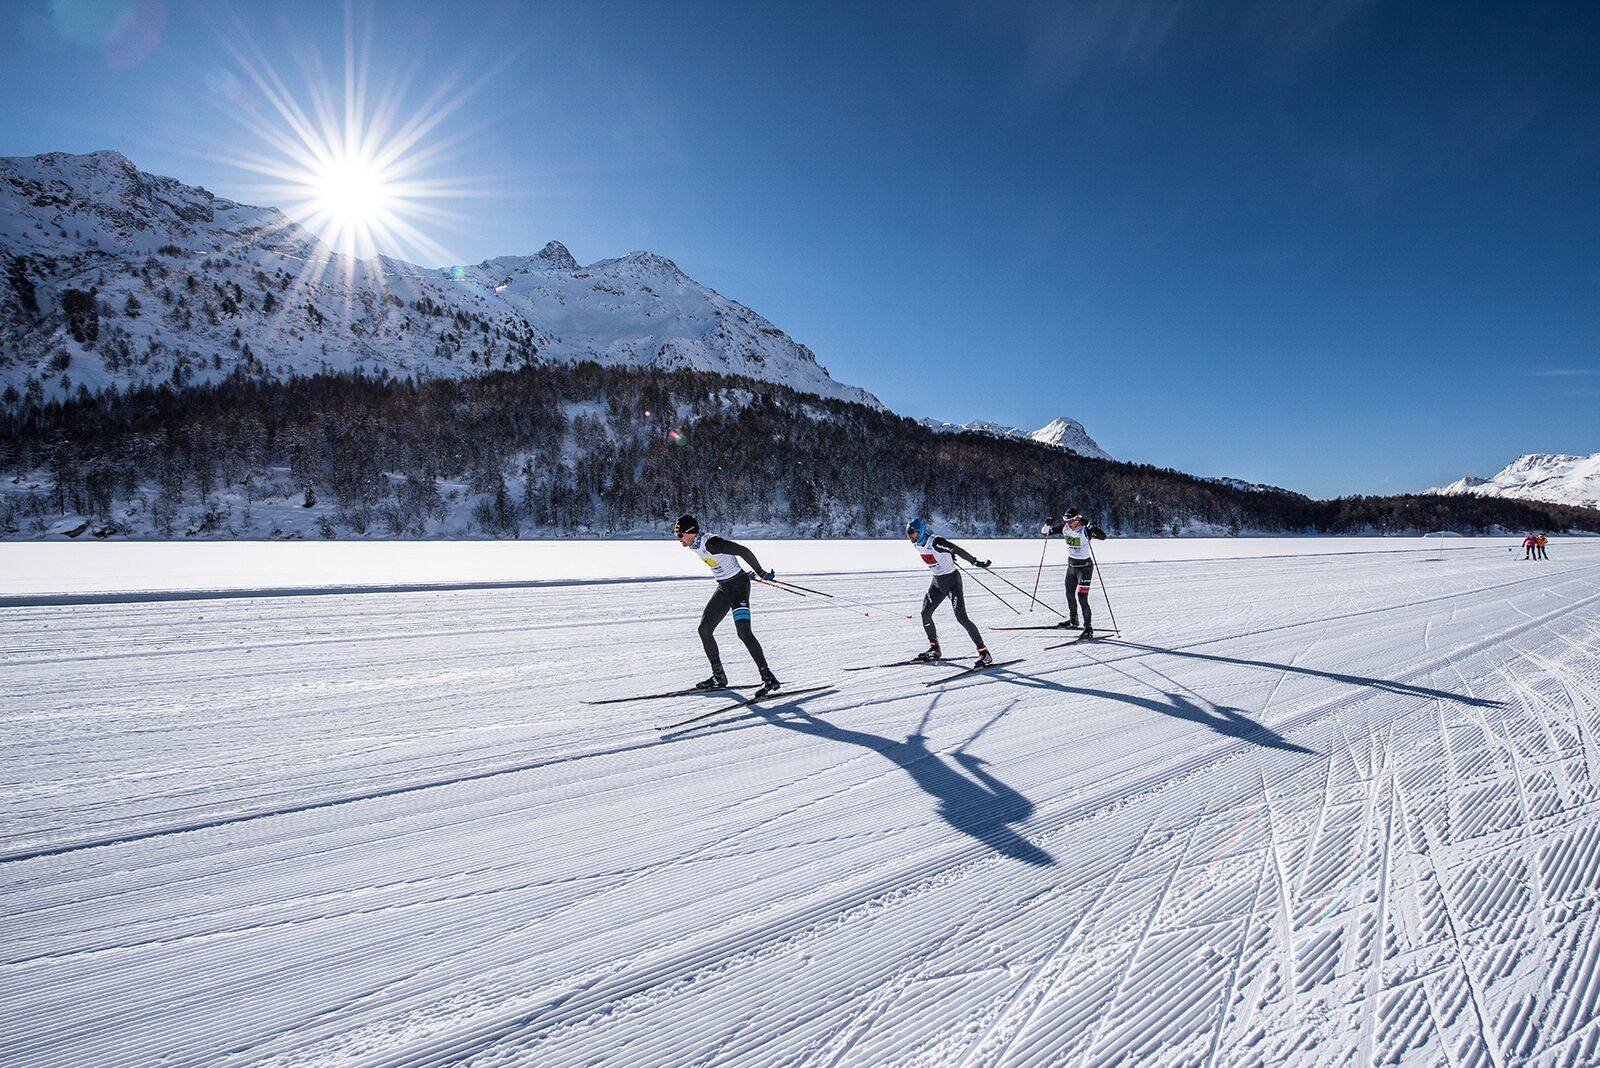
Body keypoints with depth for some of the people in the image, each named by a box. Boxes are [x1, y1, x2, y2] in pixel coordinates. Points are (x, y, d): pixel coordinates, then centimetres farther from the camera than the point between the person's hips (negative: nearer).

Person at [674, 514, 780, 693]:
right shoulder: (694, 546, 4)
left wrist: (761, 572, -16)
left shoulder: (710, 543, -24)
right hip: (723, 589, 9)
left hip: (738, 585, -9)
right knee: (704, 629, 5)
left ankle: (768, 677, -16)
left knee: (743, 631, -20)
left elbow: (743, 551, -24)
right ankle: (719, 677, 15)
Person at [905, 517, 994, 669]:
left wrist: (976, 562, -29)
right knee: (925, 614, 8)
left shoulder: (935, 542, -24)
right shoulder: (918, 544, 1)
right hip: (937, 582, 9)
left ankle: (984, 653, -9)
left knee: (961, 617, -14)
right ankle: (934, 649, 25)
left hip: (951, 580, -8)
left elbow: (958, 550, -25)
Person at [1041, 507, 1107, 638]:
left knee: (1082, 598, -12)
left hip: (1084, 567, -7)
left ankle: (1088, 628, -3)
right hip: (1071, 565, 7)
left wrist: (1088, 525, -42)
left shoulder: (1085, 530, -21)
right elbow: (1044, 532, 2)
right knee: (1069, 594, 20)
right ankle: (1073, 619, 42)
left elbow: (1103, 536, -35)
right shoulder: (1064, 528, -4)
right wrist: (1048, 525, -20)